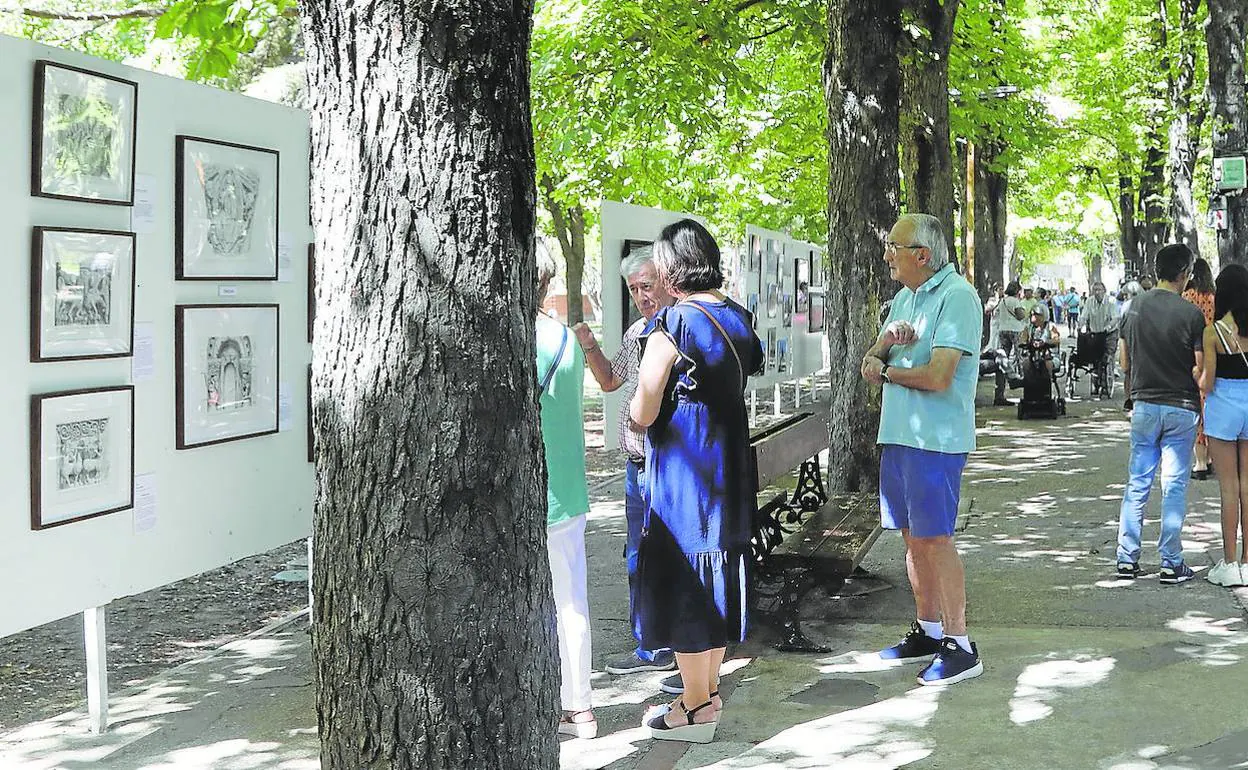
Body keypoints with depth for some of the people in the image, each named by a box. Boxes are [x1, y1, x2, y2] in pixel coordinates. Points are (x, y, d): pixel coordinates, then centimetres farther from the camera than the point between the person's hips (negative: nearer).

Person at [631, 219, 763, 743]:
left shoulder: (671, 325, -17)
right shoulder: (737, 318, 6)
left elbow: (643, 413, -16)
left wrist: (637, 403, 5)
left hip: (682, 469, -8)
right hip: (730, 463, 8)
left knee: (681, 579, 2)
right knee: (719, 573, 16)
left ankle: (695, 709, 10)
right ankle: (710, 689, 28)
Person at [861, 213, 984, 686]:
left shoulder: (957, 297, -14)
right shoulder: (905, 297, 16)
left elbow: (937, 377, -22)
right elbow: (871, 365, 14)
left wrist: (885, 370, -5)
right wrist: (884, 342, -10)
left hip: (936, 438, -9)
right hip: (898, 434, 9)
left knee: (934, 538, -7)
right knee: (913, 536, 13)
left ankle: (960, 645, 0)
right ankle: (927, 630, 25)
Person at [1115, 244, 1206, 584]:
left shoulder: (1136, 306, 1)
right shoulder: (1190, 313, -13)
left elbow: (1124, 361, 7)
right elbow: (1200, 369, -13)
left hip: (1144, 405, 4)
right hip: (1181, 407, -4)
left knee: (1137, 483, 10)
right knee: (1174, 486, 2)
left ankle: (1127, 559, 11)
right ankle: (1171, 564, 5)